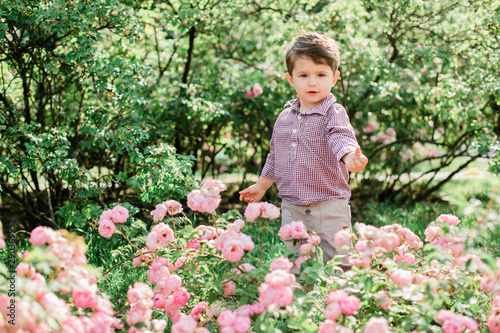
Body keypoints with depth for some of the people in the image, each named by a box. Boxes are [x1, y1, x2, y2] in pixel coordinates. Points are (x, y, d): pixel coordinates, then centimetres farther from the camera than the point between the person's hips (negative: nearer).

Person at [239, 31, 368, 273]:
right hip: (292, 207, 5)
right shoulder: (285, 118, 10)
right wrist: (261, 185, 32)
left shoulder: (334, 113, -8)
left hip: (330, 206, -5)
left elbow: (341, 137, -28)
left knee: (338, 263, -2)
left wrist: (350, 157, -50)